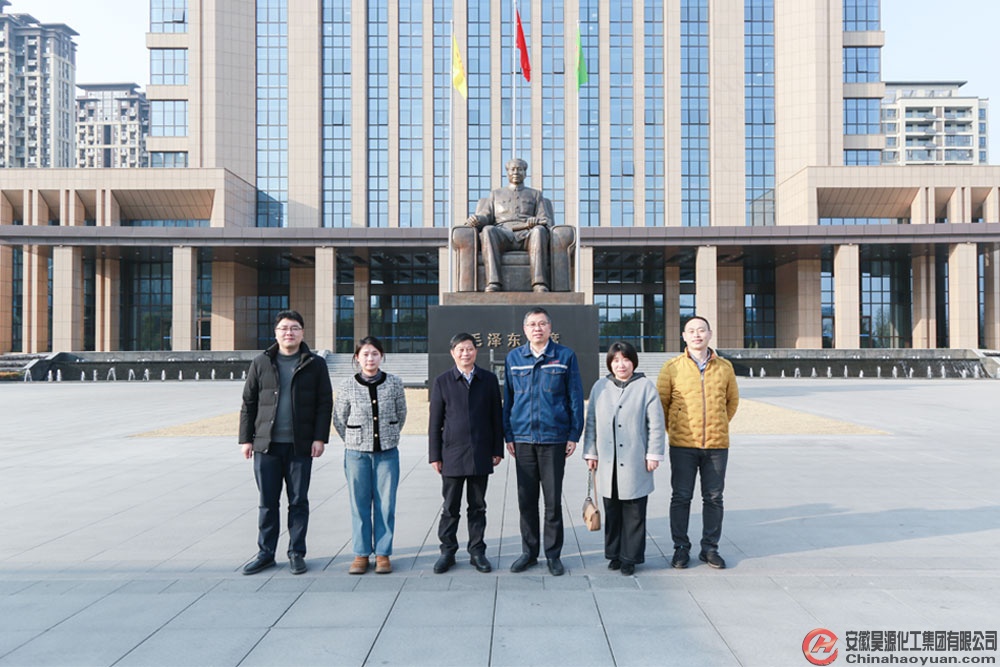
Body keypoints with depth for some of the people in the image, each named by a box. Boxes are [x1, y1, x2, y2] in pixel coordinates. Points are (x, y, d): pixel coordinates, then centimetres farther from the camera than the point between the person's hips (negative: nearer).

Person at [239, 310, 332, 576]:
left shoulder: (315, 364, 2)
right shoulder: (261, 363, 6)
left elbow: (325, 404, 1)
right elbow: (248, 403, 8)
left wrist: (320, 438, -6)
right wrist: (246, 438, 3)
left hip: (300, 445, -1)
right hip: (266, 444, 1)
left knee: (298, 501, 6)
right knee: (267, 502, 8)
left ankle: (296, 553, 18)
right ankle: (265, 553, 21)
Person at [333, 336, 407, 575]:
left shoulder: (394, 383, -2)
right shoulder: (347, 386, -4)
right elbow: (339, 419, 7)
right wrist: (354, 441, 10)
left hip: (387, 453, 0)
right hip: (357, 453, 0)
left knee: (385, 504, 4)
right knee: (359, 504, 7)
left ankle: (383, 553, 16)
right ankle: (361, 554, 18)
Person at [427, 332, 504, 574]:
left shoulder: (489, 379, 6)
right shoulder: (442, 382, 2)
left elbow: (496, 417, 7)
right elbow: (435, 422, 2)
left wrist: (497, 450, 3)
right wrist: (434, 455, -1)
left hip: (481, 455, 1)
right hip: (452, 455, -1)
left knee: (477, 507, 10)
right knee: (450, 508, 6)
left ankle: (477, 552, 21)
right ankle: (447, 552, 19)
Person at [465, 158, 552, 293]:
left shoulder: (536, 194, 28)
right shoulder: (495, 194, 30)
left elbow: (546, 221, 13)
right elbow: (485, 217, 15)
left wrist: (536, 221, -13)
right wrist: (476, 219, -11)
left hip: (526, 236, 0)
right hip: (502, 235, 0)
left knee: (539, 231, -37)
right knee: (487, 230, -36)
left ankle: (540, 285, -50)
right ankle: (493, 284, -49)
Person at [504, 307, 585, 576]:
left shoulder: (565, 356, 0)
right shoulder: (513, 357, 7)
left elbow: (576, 397, 2)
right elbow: (507, 398, 10)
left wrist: (574, 435, -2)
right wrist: (508, 435, 6)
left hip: (554, 438, -2)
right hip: (523, 438, 2)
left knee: (553, 500, 5)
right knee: (526, 499, 9)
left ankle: (553, 554, 19)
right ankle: (529, 552, 23)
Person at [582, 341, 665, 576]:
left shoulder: (645, 386, 0)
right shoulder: (600, 387, 9)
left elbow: (656, 424, -1)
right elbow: (592, 422, 12)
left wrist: (653, 454, -4)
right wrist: (590, 453, 10)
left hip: (635, 463, -3)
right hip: (608, 462, 3)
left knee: (634, 512, 4)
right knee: (612, 510, 9)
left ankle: (630, 557, 15)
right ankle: (614, 554, 22)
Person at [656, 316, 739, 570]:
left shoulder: (724, 367, 6)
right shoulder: (672, 367, -1)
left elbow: (732, 399, 20)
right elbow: (661, 401, 6)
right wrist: (672, 429, 7)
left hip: (717, 445, 2)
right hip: (683, 445, -2)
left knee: (713, 498, 9)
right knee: (681, 498, 4)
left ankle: (710, 548, 23)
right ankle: (681, 548, 17)